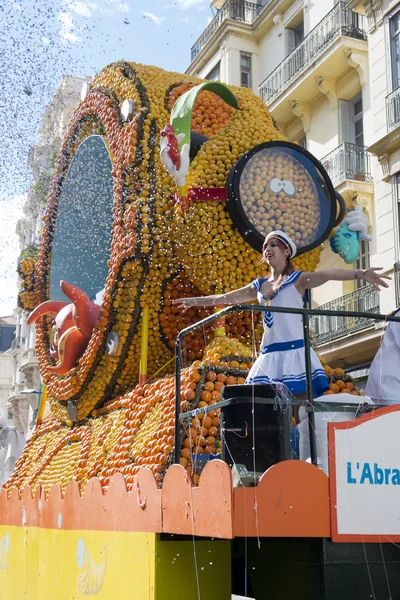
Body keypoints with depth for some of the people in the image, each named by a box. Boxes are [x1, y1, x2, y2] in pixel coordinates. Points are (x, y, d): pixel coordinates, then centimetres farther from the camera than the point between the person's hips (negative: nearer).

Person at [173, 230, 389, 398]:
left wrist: (359, 273, -31)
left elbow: (327, 274, -15)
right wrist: (194, 301, 35)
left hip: (294, 350, -5)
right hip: (269, 354, 5)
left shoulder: (298, 279, 2)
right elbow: (225, 298, 28)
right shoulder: (259, 285, 19)